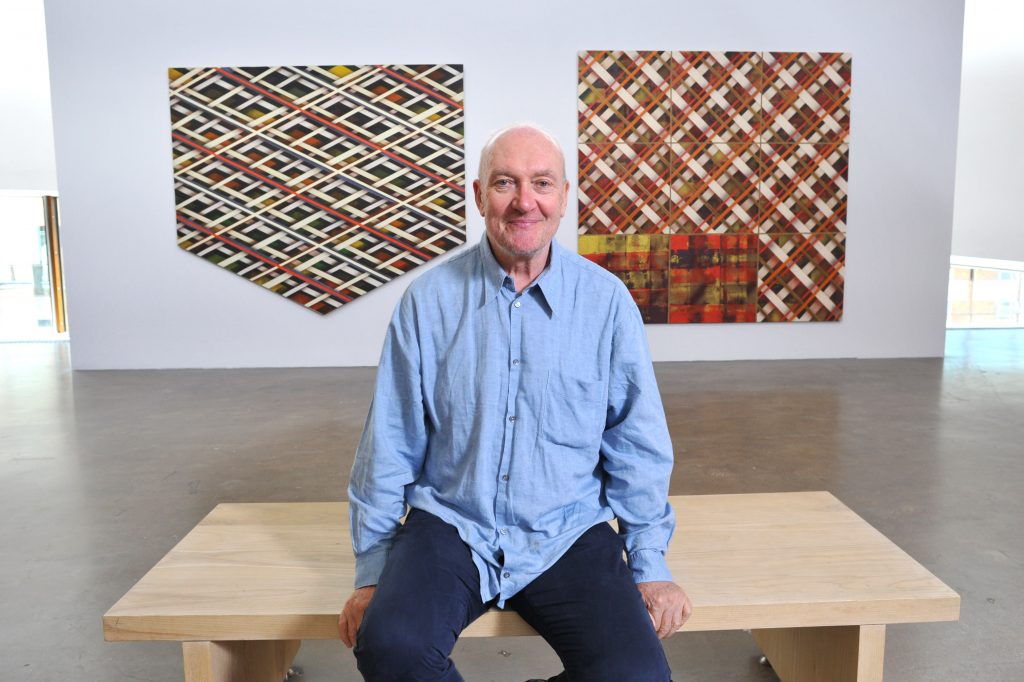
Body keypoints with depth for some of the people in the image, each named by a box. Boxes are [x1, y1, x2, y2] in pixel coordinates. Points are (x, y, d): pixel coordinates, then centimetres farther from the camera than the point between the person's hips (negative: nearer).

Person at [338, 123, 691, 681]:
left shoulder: (607, 300, -2)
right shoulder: (429, 299, -3)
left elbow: (637, 446, 4)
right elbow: (389, 446, 2)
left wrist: (649, 564, 2)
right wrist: (371, 570, 4)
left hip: (569, 535, 1)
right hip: (450, 528, 0)